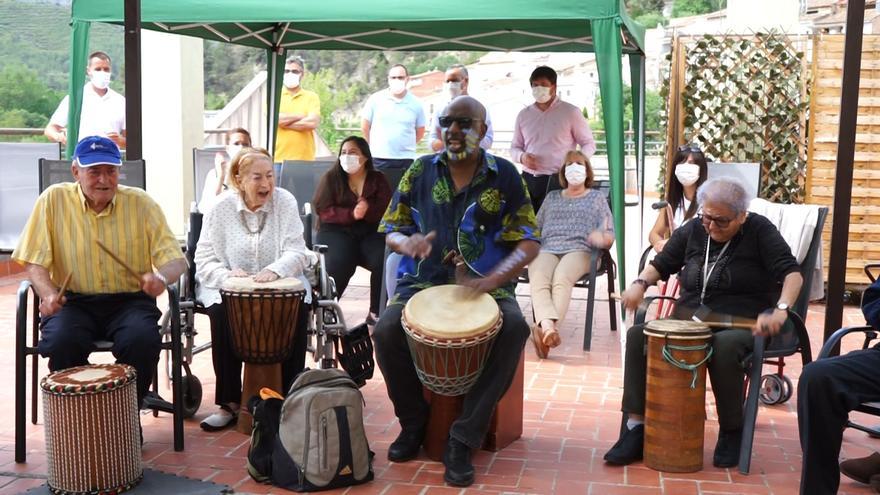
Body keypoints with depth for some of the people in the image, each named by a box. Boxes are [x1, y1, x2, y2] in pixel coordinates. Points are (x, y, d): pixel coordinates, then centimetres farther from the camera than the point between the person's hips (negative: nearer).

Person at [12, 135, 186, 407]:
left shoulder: (141, 203, 2)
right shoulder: (54, 199, 2)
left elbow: (175, 259, -1)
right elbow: (34, 260, 0)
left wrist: (161, 277, -26)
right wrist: (48, 293, -21)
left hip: (129, 300, 0)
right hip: (73, 301, 0)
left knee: (143, 340, -31)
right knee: (61, 342, -31)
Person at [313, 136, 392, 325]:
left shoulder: (378, 178, 10)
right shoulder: (331, 177, 6)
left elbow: (386, 209, -2)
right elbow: (324, 211, -6)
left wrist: (367, 210, -24)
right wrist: (352, 214, -22)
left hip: (370, 232, 2)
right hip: (337, 231, -1)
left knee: (385, 261, -28)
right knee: (339, 264, -32)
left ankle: (376, 312, -12)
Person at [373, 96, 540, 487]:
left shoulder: (505, 175, 1)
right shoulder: (421, 171, 6)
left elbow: (528, 243, -4)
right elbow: (391, 230, 10)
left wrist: (491, 279, -23)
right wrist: (407, 242, -17)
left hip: (487, 285, -1)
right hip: (426, 280, 1)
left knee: (515, 329, -32)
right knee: (386, 330, -27)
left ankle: (463, 439, -21)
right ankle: (414, 422, 0)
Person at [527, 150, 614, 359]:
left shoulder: (597, 197, 24)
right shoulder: (552, 197, 32)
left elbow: (609, 236, 14)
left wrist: (601, 238, -11)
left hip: (579, 250, -2)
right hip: (547, 249, 2)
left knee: (561, 279, -38)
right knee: (538, 279, -36)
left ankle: (546, 330, -56)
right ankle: (547, 326, -58)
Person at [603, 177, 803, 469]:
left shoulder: (759, 231, -5)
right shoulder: (693, 231, 8)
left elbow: (792, 274, -13)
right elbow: (661, 264, 15)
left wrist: (781, 309, -32)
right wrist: (641, 283, -8)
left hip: (742, 324, -4)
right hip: (689, 319, 4)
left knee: (724, 346, -39)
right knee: (638, 335, -20)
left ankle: (731, 431, -15)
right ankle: (636, 427, -20)